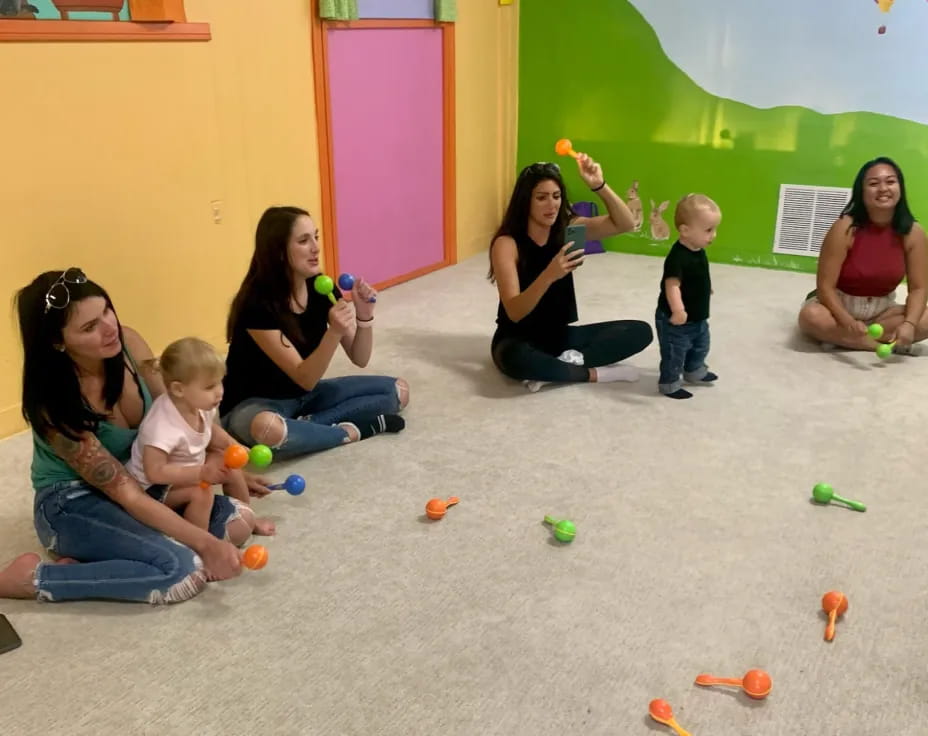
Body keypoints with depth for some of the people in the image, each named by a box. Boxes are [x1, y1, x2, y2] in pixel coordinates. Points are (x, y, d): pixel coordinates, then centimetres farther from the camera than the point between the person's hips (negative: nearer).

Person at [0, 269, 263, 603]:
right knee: (185, 571, -27)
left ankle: (94, 558, -5)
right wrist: (205, 543, -31)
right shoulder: (56, 406, -29)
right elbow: (127, 495, -28)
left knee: (235, 523, -5)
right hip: (74, 504, -7)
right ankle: (36, 578, -13)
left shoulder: (127, 343, -14)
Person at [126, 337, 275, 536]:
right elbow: (155, 472, -38)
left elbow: (209, 430, 9)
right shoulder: (163, 426, -39)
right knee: (201, 493, -30)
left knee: (231, 466, 6)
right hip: (153, 487, -9)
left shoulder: (199, 406, -13)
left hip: (184, 472, 9)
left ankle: (247, 517, 26)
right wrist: (202, 473, -40)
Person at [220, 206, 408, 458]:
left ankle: (306, 424, -13)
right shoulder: (257, 304, -25)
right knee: (266, 428, -43)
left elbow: (359, 359, -5)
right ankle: (352, 430, -18)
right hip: (257, 403, -6)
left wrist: (364, 315, -23)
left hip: (305, 396, 7)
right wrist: (334, 332, -42)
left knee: (398, 390, -4)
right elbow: (305, 379, -26)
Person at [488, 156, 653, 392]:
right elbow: (514, 312, -26)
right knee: (516, 358, -42)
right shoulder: (506, 244, -17)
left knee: (640, 331, -10)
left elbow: (625, 224, -9)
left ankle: (569, 362, -21)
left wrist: (599, 185, -24)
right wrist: (549, 275, -41)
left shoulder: (567, 229, -1)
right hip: (518, 341, -5)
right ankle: (594, 373, -20)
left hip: (560, 335, 5)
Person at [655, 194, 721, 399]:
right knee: (674, 354, 6)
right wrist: (678, 310, -53)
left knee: (700, 347, 27)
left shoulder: (699, 251, 0)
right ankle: (669, 383, 24)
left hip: (698, 317, 10)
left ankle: (694, 371, 49)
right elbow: (672, 285, -41)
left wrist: (706, 289, 38)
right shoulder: (678, 257, -31)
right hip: (676, 320, -10)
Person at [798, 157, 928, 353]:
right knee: (811, 316, -35)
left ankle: (839, 336, -20)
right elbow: (825, 286, -22)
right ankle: (891, 345, -23)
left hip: (882, 310, 3)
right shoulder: (845, 228, -20)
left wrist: (909, 324, -29)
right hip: (840, 305, -3)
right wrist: (848, 322, -38)